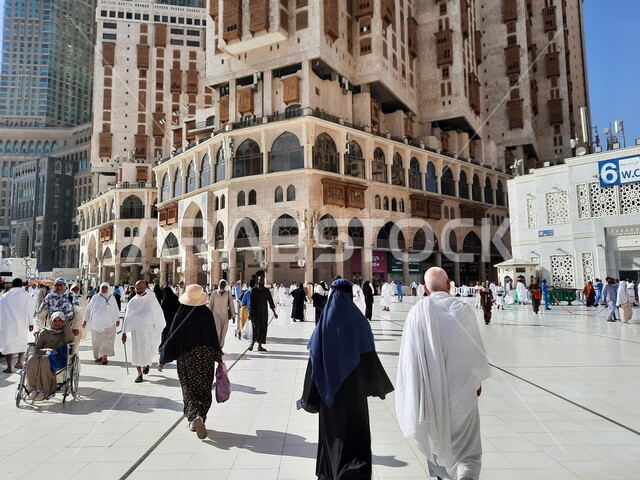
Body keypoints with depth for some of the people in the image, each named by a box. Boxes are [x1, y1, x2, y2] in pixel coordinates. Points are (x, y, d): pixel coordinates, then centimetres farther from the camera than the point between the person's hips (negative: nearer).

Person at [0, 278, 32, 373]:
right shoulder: (25, 295, 0)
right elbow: (29, 309, 0)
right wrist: (30, 323, 7)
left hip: (8, 323, 0)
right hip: (22, 323, 0)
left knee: (8, 344, 4)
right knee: (22, 342, 17)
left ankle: (9, 367, 3)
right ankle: (19, 361, 9)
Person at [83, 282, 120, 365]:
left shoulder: (111, 297, 5)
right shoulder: (95, 297, 2)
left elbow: (115, 310, 15)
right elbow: (89, 309, 7)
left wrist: (117, 320, 20)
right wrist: (85, 321, 4)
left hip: (108, 323, -1)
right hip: (96, 323, 1)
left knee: (107, 340, -9)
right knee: (97, 341, 6)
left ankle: (104, 357, -9)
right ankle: (99, 356, 19)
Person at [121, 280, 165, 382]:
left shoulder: (152, 299, -2)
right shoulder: (132, 301, 2)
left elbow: (159, 315, 2)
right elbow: (127, 317, 6)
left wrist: (161, 330, 3)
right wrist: (124, 332, 2)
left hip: (150, 329, -1)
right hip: (136, 330, 1)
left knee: (149, 351, 5)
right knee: (137, 352, 0)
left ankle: (147, 363, 38)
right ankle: (139, 374, 12)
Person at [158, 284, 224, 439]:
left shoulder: (181, 313, -9)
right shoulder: (207, 313, -8)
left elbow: (172, 337, -6)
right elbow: (214, 336, -5)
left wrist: (163, 360, 3)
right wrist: (219, 359, 5)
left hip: (186, 357, 0)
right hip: (206, 357, 0)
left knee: (190, 390, 13)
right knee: (204, 390, 10)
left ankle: (194, 418, 0)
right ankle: (200, 417, -10)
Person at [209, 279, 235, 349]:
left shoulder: (228, 294, 2)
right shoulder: (214, 294, 2)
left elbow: (231, 305, 3)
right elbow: (210, 305, 8)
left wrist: (233, 316, 1)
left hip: (225, 315, 1)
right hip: (216, 315, -1)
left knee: (223, 332, 4)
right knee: (217, 330, -13)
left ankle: (221, 347, 15)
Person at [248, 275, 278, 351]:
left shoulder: (267, 291, 7)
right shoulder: (254, 290, -1)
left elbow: (271, 302, 9)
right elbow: (251, 302, -2)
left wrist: (274, 312, 6)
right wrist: (250, 313, -8)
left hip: (264, 313, 3)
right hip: (255, 313, -3)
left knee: (263, 329, 3)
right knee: (256, 328, -9)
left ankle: (260, 346, 11)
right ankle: (252, 343, 10)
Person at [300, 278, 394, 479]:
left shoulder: (325, 321, -7)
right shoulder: (358, 321, -8)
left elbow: (315, 359, -7)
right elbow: (370, 356, -5)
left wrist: (310, 397, 1)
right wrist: (379, 385, 9)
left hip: (330, 390, 1)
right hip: (354, 388, -1)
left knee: (332, 431, 17)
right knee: (356, 432, 10)